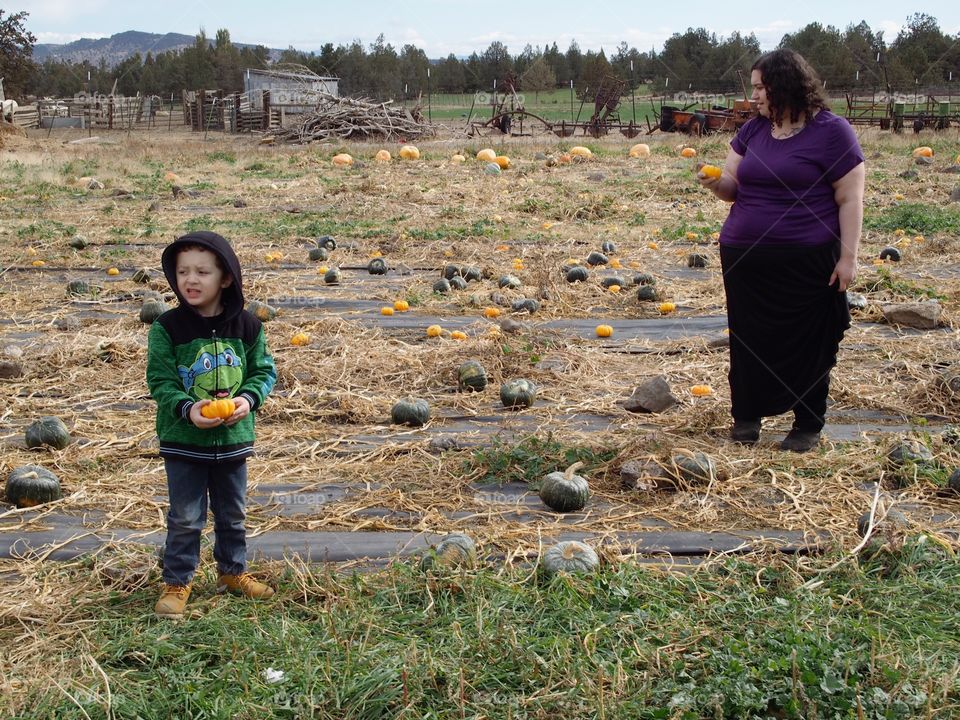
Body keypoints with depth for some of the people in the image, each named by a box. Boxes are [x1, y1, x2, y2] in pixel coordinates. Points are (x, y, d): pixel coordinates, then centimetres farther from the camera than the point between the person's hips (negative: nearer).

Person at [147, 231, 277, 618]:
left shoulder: (246, 326, -6)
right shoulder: (167, 327, -12)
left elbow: (264, 371, 2)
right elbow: (159, 380, -10)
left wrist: (248, 398, -18)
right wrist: (186, 409, -26)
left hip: (234, 437, 3)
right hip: (183, 440, -2)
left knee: (233, 514, 18)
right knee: (185, 517, 6)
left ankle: (233, 571, 37)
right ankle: (177, 582, 21)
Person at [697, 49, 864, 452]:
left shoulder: (831, 132, -7)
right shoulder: (753, 130, 10)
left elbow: (850, 199, -7)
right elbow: (733, 187, 13)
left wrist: (848, 256, -12)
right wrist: (715, 182, -10)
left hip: (806, 263, -5)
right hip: (745, 260, 5)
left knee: (806, 343, 5)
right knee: (749, 341, 12)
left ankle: (808, 425, 19)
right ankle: (746, 415, 28)